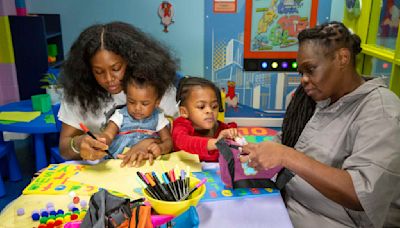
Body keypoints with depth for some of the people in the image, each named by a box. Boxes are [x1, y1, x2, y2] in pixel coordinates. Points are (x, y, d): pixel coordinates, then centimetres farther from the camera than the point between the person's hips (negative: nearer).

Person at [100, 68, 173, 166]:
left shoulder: (158, 118, 5)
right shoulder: (120, 115, 3)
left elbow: (168, 141, 2)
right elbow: (107, 135, -7)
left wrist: (160, 148, -21)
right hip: (116, 162, -1)